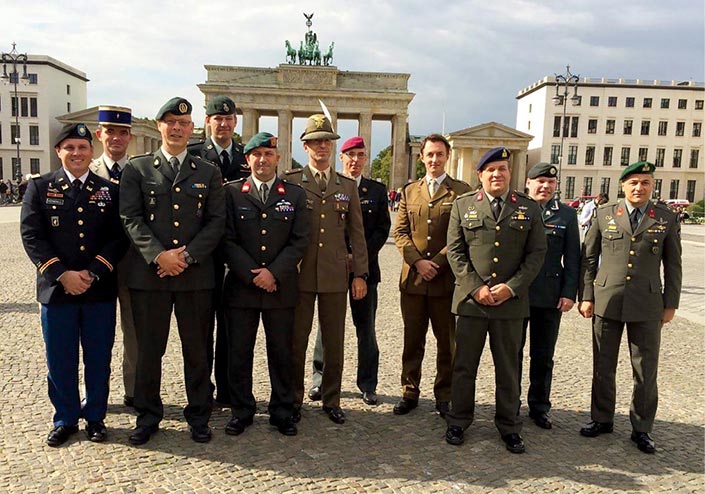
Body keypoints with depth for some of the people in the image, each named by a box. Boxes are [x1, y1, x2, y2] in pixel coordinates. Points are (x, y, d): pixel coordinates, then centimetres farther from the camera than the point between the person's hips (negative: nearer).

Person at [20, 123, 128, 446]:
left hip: (100, 290, 1)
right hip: (56, 290, 0)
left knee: (99, 358, 9)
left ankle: (96, 417, 25)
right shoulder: (39, 187, 5)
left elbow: (119, 237, -1)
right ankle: (65, 419, 26)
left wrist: (92, 273, -14)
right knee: (60, 361, 9)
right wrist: (62, 274, -15)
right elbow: (32, 237, -3)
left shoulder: (109, 190, 6)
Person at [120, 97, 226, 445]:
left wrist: (187, 255, -10)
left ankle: (199, 416, 22)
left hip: (196, 273, 1)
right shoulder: (137, 168, 7)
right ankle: (148, 416, 24)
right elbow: (131, 218, -2)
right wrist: (158, 255, -14)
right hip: (148, 273, 0)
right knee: (149, 349, 7)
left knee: (196, 349, 8)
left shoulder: (208, 173, 11)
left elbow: (216, 221, 3)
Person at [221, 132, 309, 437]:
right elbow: (228, 240, -2)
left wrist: (274, 273, -11)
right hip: (241, 287, 0)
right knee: (239, 353, 7)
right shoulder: (232, 192, 4)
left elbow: (300, 240, 0)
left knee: (281, 354, 8)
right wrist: (252, 275, -11)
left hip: (281, 287, 1)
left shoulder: (295, 194, 7)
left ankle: (282, 412, 23)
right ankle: (242, 411, 23)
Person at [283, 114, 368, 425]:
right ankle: (294, 400, 23)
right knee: (296, 341, 6)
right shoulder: (290, 181, 3)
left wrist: (360, 274, 4)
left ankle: (331, 400, 25)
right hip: (299, 274, -2)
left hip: (335, 275, 2)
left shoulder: (348, 186, 10)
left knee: (334, 343, 9)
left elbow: (356, 234, 10)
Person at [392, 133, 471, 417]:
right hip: (413, 278, 3)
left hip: (446, 278, -2)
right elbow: (400, 232, 6)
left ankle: (444, 396, 21)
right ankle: (410, 393, 22)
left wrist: (436, 263, -13)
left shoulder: (461, 191, 1)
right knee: (412, 341, 10)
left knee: (447, 343, 7)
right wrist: (417, 261, -9)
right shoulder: (409, 191, 12)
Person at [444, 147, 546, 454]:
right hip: (471, 299, 0)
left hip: (511, 301, 1)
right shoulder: (463, 205, 4)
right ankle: (458, 421, 23)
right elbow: (455, 251, 0)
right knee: (464, 365, 8)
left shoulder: (529, 208, 6)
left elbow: (537, 253, 2)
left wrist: (511, 287, -9)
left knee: (508, 368, 11)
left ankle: (508, 426, 25)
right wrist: (476, 287, -10)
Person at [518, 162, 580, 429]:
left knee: (543, 357, 12)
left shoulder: (567, 214, 4)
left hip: (550, 296, 1)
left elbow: (572, 257, 4)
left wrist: (569, 293, -3)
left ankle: (539, 407, 26)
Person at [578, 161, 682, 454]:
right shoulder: (604, 215, 3)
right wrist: (586, 296, 0)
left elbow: (673, 266, 7)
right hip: (606, 302, 0)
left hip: (647, 304, 0)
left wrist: (670, 304, 4)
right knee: (603, 367, 10)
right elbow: (589, 258, 5)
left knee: (646, 370, 7)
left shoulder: (667, 218, 4)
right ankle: (602, 419, 27)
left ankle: (642, 429, 23)